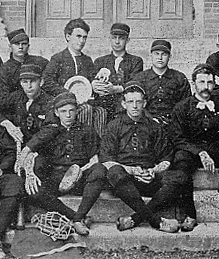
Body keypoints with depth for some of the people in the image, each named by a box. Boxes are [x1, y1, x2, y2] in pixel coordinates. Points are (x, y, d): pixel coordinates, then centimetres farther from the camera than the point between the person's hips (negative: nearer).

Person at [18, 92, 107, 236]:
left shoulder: (87, 131, 17)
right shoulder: (49, 131, 17)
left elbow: (94, 161, 10)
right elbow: (25, 152, 6)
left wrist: (81, 171, -10)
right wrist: (29, 173, -13)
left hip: (80, 177, 0)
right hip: (54, 176, 0)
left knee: (100, 170, -33)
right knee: (34, 193, -33)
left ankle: (79, 217, -29)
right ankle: (74, 217, -25)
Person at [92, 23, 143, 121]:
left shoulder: (136, 61, 11)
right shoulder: (99, 61, 19)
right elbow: (93, 81, 6)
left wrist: (115, 89, -21)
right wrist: (94, 86, -19)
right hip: (102, 109, 1)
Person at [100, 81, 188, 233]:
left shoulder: (154, 127, 19)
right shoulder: (115, 126, 13)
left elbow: (166, 159, 16)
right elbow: (106, 160, 4)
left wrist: (154, 170, -6)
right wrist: (129, 170, -12)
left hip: (150, 180, 2)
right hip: (125, 180, -2)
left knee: (179, 176, -26)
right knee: (114, 172, -37)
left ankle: (135, 219, -30)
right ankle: (156, 220, -35)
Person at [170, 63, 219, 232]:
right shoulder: (182, 107, 5)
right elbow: (178, 139, -4)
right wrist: (201, 153, -18)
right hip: (191, 151, -1)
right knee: (181, 158, -35)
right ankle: (190, 216, -33)